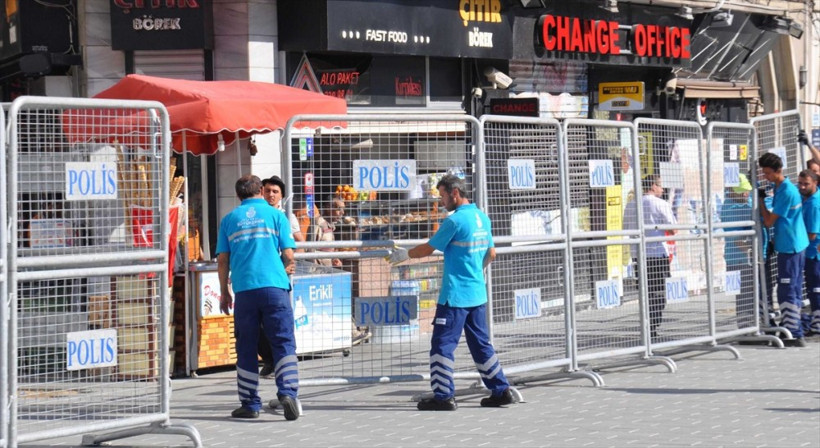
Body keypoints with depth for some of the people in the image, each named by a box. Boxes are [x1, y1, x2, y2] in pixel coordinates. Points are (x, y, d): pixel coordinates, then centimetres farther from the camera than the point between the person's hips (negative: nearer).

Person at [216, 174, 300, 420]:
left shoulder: (229, 220, 11)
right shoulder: (275, 215, 6)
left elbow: (222, 261, 8)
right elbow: (288, 254, 2)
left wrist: (224, 292, 17)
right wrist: (287, 268, 21)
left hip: (244, 289, 2)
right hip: (274, 287, -1)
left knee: (246, 347, 9)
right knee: (284, 342, 0)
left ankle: (250, 404, 11)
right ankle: (287, 392, -18)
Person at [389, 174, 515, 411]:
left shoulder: (455, 220, -13)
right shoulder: (483, 218, 10)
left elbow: (427, 249, -7)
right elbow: (491, 253, 19)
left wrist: (404, 254, 8)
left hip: (455, 295, -8)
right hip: (478, 293, 8)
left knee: (442, 344, -2)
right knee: (481, 344, 14)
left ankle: (443, 396, -4)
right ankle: (501, 391, 15)